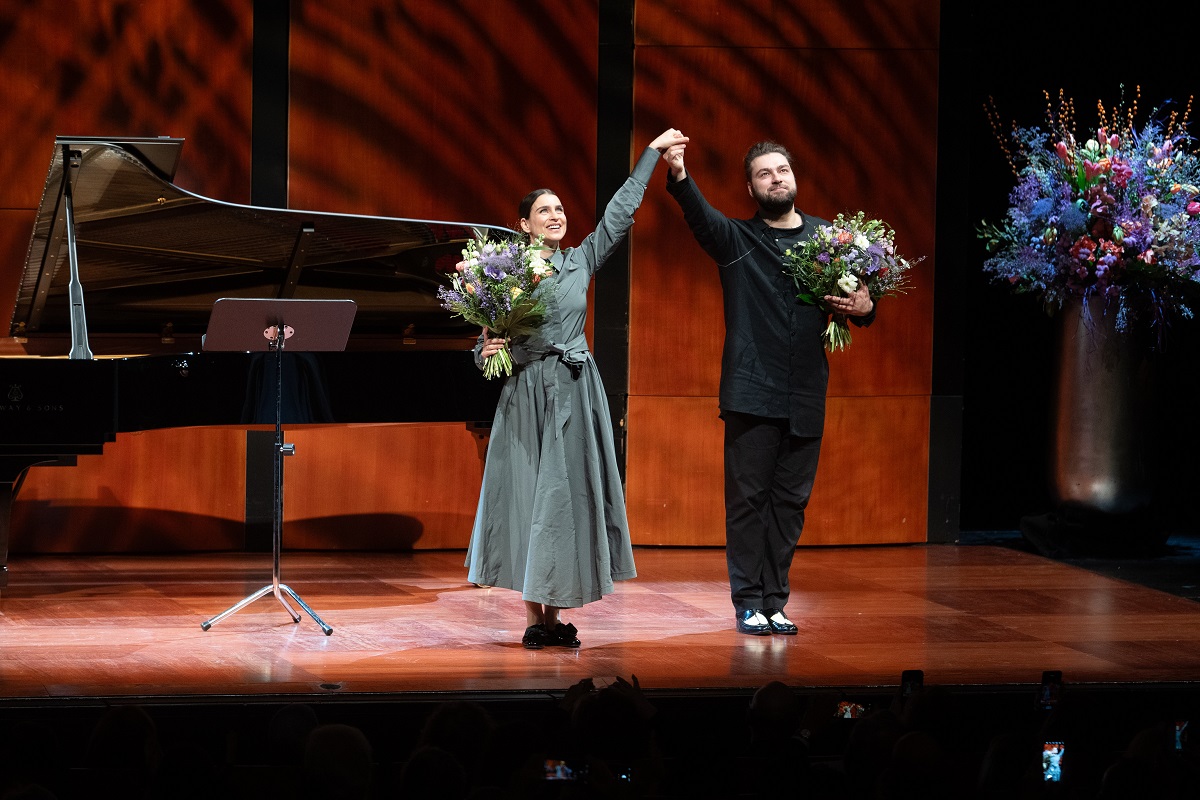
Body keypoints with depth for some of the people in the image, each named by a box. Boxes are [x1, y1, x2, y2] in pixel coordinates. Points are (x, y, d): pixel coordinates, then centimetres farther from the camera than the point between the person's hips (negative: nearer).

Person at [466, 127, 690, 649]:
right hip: (527, 392, -3)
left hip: (575, 392, 3)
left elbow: (619, 214, 12)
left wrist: (653, 153, 14)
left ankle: (554, 614, 3)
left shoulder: (581, 262, 9)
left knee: (569, 493, 0)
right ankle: (534, 617, -1)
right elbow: (487, 339, 4)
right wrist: (488, 351, -19)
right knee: (530, 497, -3)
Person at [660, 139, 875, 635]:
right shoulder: (736, 240, 4)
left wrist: (864, 308, -8)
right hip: (752, 393, -3)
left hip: (805, 396, 3)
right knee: (748, 497, -2)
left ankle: (774, 602, 12)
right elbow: (700, 215, -16)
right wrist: (679, 177, -37)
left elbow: (857, 299, 18)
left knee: (790, 501, 6)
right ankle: (748, 603, 3)